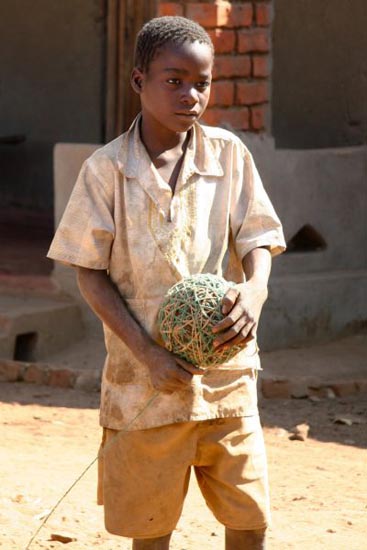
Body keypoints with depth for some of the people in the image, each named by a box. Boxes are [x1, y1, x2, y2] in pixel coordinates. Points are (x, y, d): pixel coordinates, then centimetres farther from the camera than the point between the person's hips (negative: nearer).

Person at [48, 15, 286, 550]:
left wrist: (253, 293, -23)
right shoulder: (106, 170, -5)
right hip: (145, 380, -1)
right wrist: (147, 353, -16)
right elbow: (91, 273, -4)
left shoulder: (229, 154, 1)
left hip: (226, 373, 1)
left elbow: (256, 241, 2)